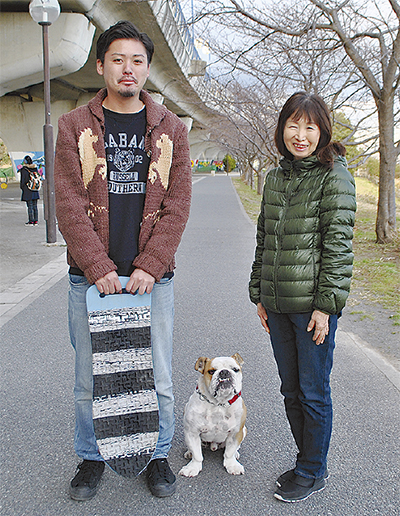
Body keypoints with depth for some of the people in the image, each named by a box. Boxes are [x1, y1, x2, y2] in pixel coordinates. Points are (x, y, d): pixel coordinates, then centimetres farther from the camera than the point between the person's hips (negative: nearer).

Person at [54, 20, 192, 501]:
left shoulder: (170, 129, 6)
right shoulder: (74, 126, 3)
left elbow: (176, 207, 1)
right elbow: (69, 205, -3)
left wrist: (148, 268, -9)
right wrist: (100, 268, -12)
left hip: (153, 277, 1)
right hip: (89, 278, 0)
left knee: (157, 379, 9)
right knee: (89, 380, 10)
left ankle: (158, 455, 31)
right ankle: (91, 457, 32)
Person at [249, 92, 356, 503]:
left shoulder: (334, 176, -7)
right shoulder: (275, 178, 12)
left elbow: (339, 244, -12)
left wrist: (326, 305, -15)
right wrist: (259, 295, 14)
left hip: (313, 304, -6)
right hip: (277, 304, 7)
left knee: (313, 393, 6)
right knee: (290, 390, 16)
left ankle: (313, 472, 25)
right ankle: (307, 462, 35)